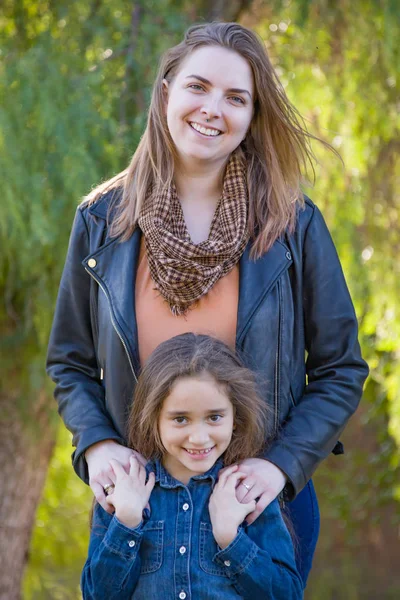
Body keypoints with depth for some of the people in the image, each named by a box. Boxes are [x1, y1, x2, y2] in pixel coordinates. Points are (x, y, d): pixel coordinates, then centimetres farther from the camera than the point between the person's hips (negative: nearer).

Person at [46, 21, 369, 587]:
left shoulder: (295, 226, -6)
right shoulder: (102, 222, -2)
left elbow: (341, 370, -2)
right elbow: (69, 362, 5)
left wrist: (282, 462, -15)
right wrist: (97, 443, -12)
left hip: (264, 507, -1)